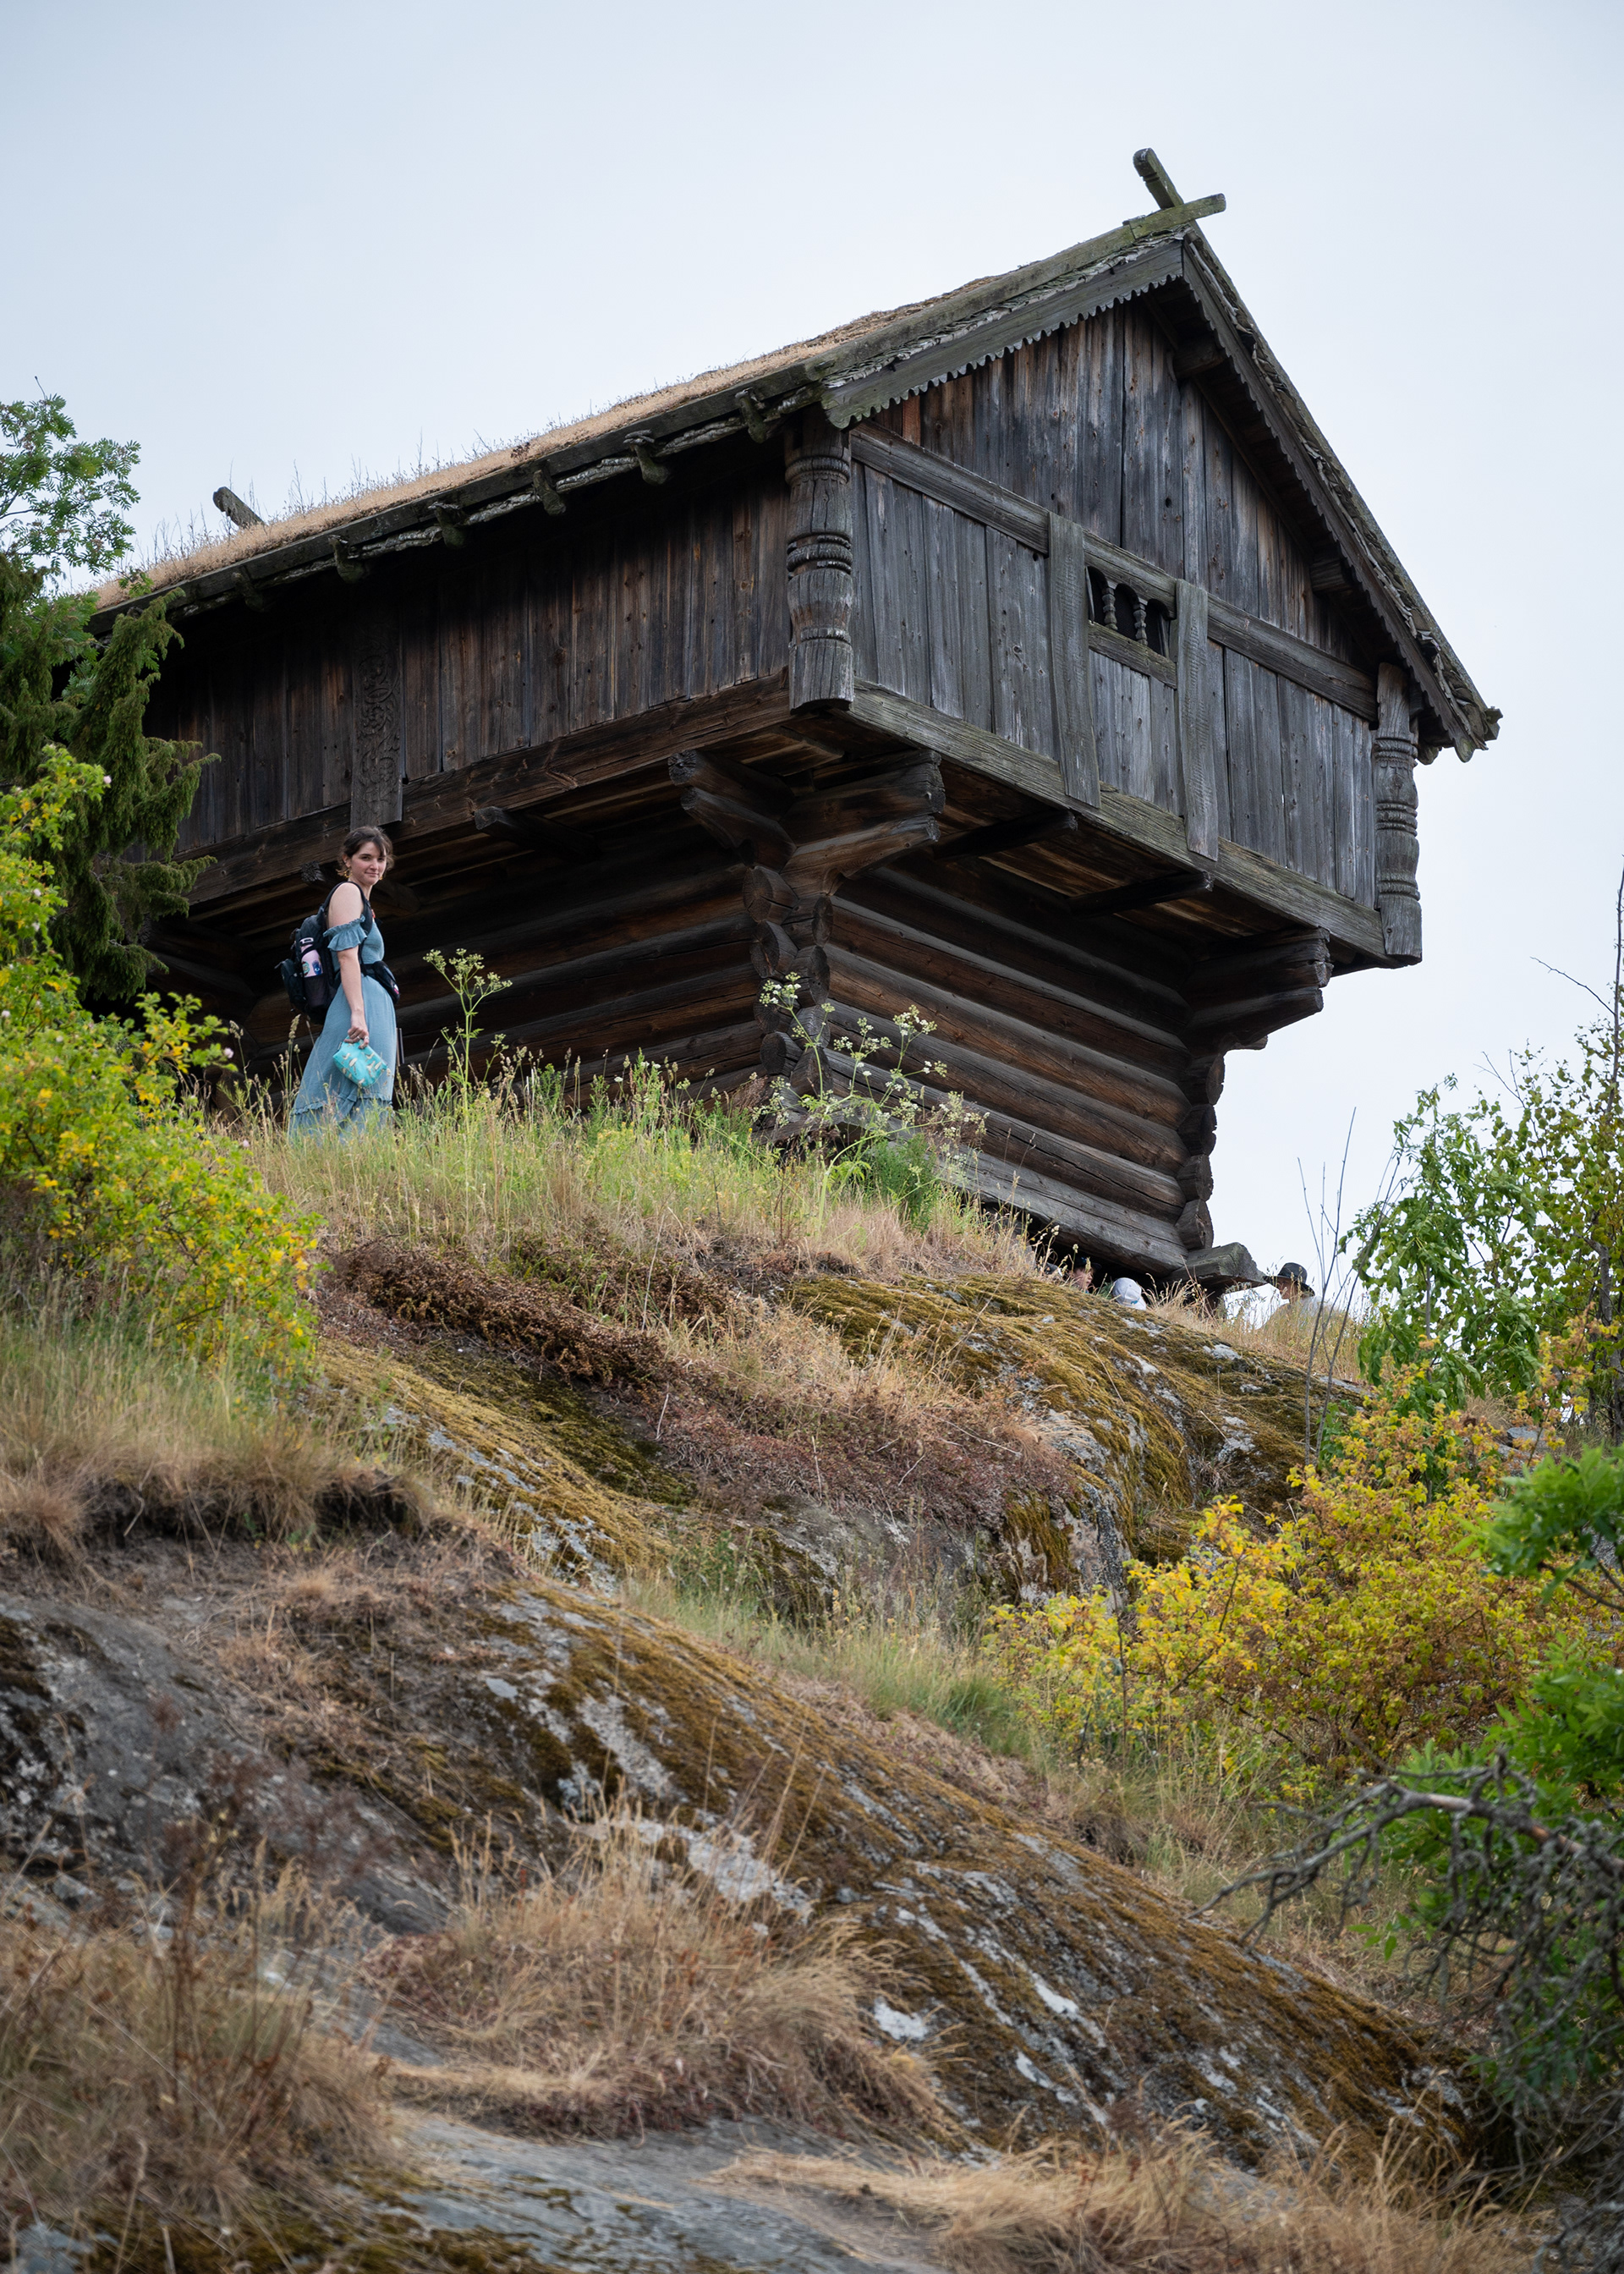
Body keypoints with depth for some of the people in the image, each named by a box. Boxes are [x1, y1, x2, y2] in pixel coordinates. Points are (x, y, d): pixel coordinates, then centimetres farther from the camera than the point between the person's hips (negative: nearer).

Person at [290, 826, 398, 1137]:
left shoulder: (362, 900, 27)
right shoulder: (348, 892, -3)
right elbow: (347, 954, -15)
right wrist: (358, 1013, -24)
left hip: (372, 1005, 10)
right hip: (362, 1000, -10)